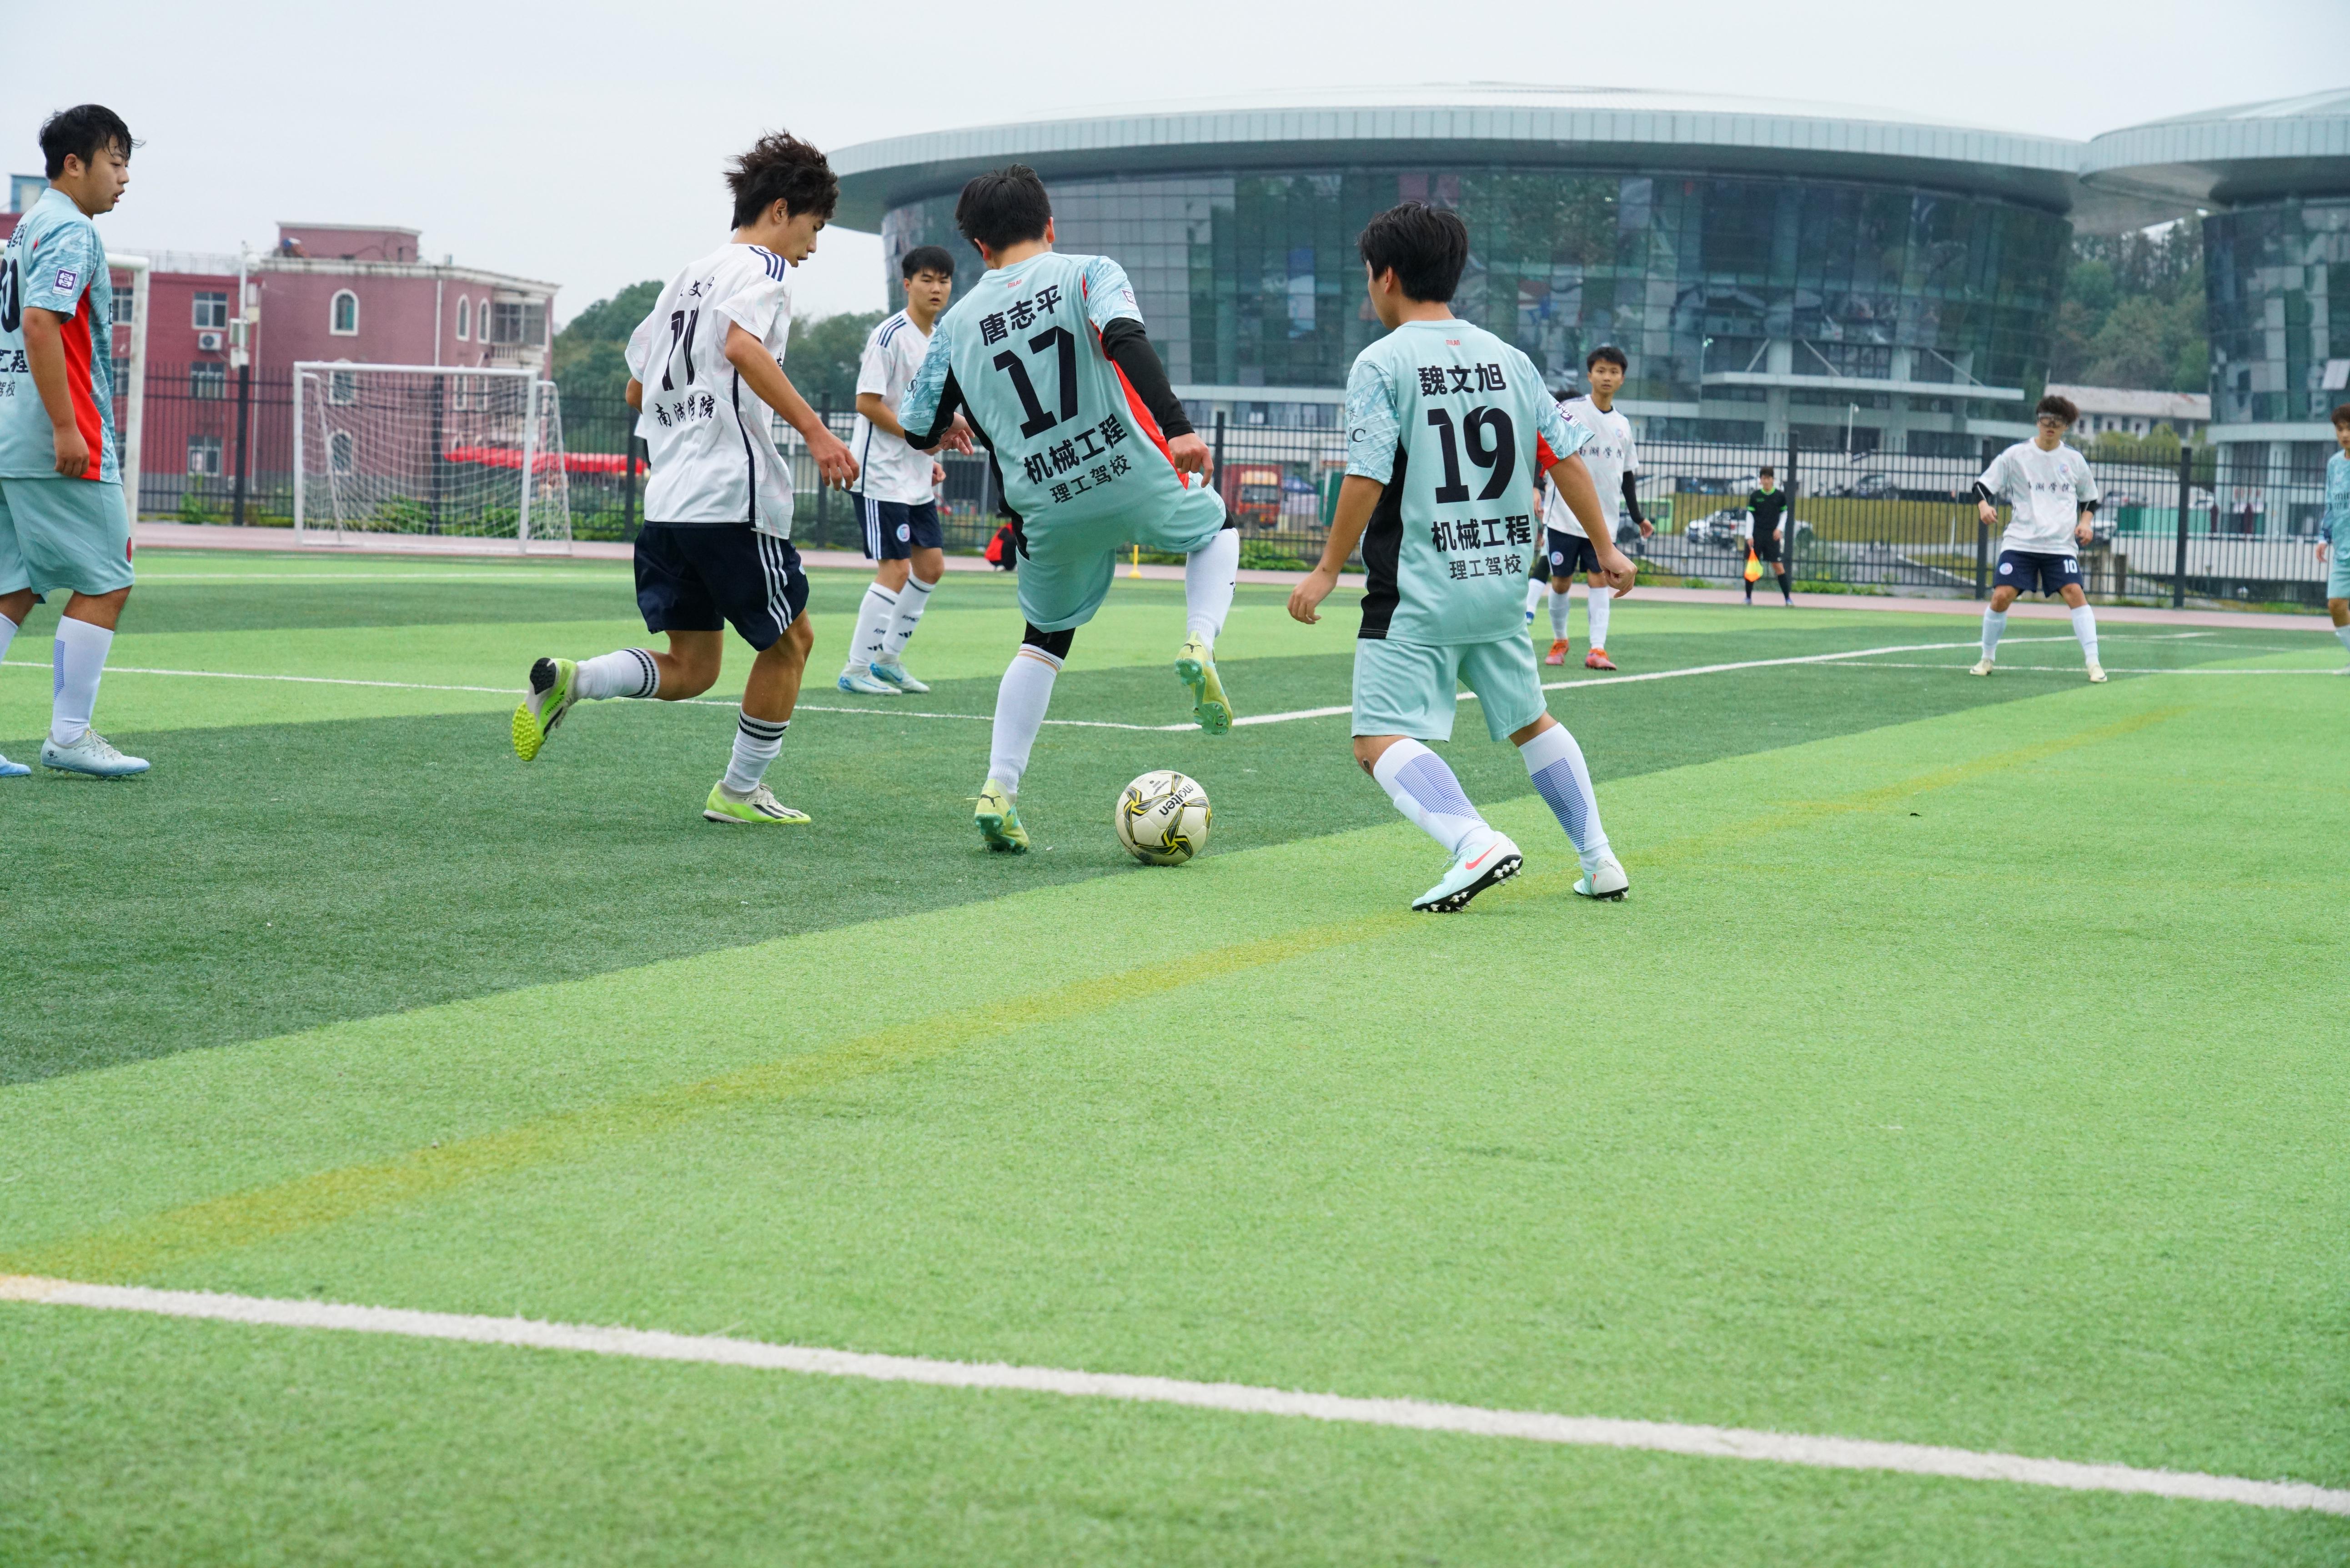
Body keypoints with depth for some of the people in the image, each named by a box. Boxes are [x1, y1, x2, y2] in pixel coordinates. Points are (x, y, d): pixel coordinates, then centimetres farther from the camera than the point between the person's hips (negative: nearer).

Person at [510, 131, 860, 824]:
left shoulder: (690, 275, 23)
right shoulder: (760, 268, -4)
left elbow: (636, 389, 27)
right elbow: (743, 346, -25)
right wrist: (814, 430, -28)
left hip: (666, 502, 8)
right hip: (733, 496, -8)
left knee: (689, 669, 9)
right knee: (788, 641, 11)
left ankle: (570, 681, -15)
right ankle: (740, 793, 16)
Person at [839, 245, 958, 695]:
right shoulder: (890, 335, -14)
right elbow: (867, 403, -18)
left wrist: (931, 459, 12)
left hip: (916, 479, 9)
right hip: (882, 475, -9)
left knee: (931, 564, 10)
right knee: (895, 570, -10)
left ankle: (889, 658, 21)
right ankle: (855, 669, -2)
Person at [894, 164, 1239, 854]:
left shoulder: (957, 323, 7)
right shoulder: (1090, 273, 0)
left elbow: (919, 431, 11)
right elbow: (1125, 340, -20)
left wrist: (953, 429, 36)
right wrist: (1178, 429, -27)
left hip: (1049, 513, 2)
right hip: (1134, 481, -2)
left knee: (1044, 639, 23)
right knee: (1217, 527, 29)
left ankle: (998, 791, 8)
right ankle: (1199, 646, 0)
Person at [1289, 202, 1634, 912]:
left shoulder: (1381, 363, -8)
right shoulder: (1509, 358, 9)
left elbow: (1366, 480, -14)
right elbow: (1566, 458, 8)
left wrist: (1328, 571, -6)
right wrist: (1605, 548, 17)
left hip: (1417, 592, -6)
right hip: (1502, 582, 6)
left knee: (1380, 740, -7)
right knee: (1530, 721, 23)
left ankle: (1475, 841, -28)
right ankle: (1598, 860, 20)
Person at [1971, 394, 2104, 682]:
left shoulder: (2074, 461, 8)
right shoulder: (2015, 456, 2)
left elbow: (2090, 499, 20)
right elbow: (1983, 486, 2)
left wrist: (2085, 522, 2)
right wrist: (1984, 506, -19)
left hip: (2061, 545, 1)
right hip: (2020, 540, -1)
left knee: (2075, 593, -16)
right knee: (2002, 596, -11)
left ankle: (2093, 663, -12)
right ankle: (1987, 659, 10)